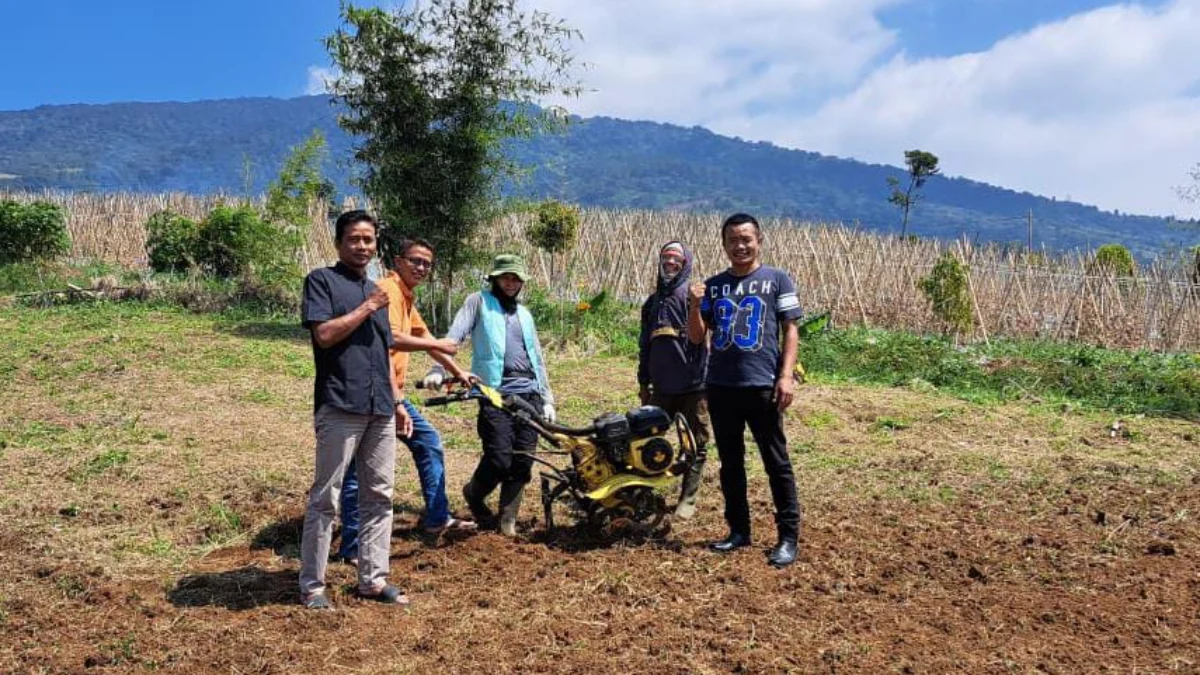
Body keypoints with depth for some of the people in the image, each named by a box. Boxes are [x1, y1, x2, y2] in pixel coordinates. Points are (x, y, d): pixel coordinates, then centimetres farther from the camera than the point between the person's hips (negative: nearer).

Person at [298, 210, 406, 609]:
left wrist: (398, 401, 18)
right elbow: (324, 334, -14)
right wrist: (366, 308, -6)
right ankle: (312, 585, 7)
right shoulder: (322, 280, 1)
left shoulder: (376, 290, 21)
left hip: (380, 410, 7)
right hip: (340, 407, -7)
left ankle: (373, 578, 16)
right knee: (326, 498, -2)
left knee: (379, 496, 8)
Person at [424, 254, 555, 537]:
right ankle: (474, 494, 18)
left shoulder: (524, 314, 24)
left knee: (522, 462, 1)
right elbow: (454, 336, -5)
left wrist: (547, 399, 18)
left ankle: (507, 519, 16)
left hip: (529, 394, 5)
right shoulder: (479, 302, 8)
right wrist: (438, 370, -20)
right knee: (499, 460, -13)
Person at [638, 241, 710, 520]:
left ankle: (688, 499, 13)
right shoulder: (653, 301, 17)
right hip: (662, 386, 5)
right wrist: (643, 382, 21)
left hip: (694, 385, -5)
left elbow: (702, 334, -14)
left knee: (696, 444, 4)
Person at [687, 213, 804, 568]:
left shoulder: (777, 279, 2)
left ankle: (788, 536, 7)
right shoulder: (713, 285, 11)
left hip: (763, 386, -4)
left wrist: (786, 375, -11)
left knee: (776, 463, 0)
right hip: (720, 387, 4)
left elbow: (790, 330, -1)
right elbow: (696, 337, 10)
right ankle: (738, 530, 23)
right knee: (730, 462, 11)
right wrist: (694, 304, -8)